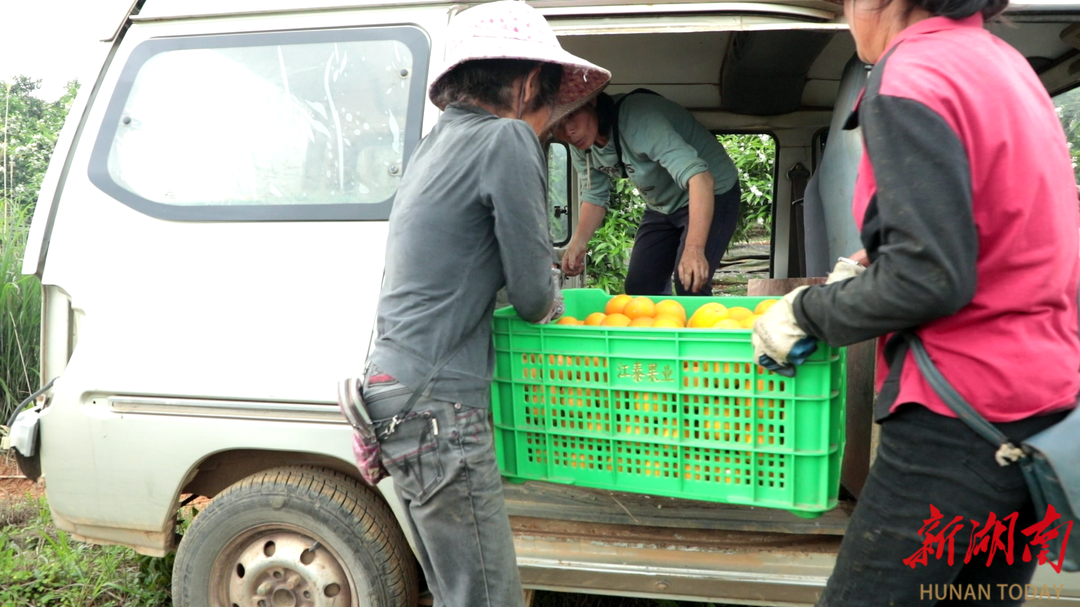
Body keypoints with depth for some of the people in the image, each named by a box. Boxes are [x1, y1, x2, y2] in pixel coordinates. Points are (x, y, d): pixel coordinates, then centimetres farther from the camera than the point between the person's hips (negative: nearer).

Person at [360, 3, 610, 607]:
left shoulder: (439, 142, 16)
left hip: (399, 392, 10)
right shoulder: (507, 139, -11)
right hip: (437, 407, -10)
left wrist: (540, 294, 14)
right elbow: (533, 291, -9)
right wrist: (548, 307, 13)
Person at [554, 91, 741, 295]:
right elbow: (595, 196, 4)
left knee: (690, 287, -19)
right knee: (639, 288, 2)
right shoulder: (580, 144, -10)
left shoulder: (638, 117, -33)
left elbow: (699, 178, -42)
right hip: (662, 206, 7)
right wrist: (578, 243, -13)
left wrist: (694, 250, -51)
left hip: (712, 195, -7)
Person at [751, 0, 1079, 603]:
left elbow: (929, 279, -22)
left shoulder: (909, 78, -15)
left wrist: (807, 311, -8)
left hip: (962, 418, -9)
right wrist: (875, 263, 19)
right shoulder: (1002, 60, 13)